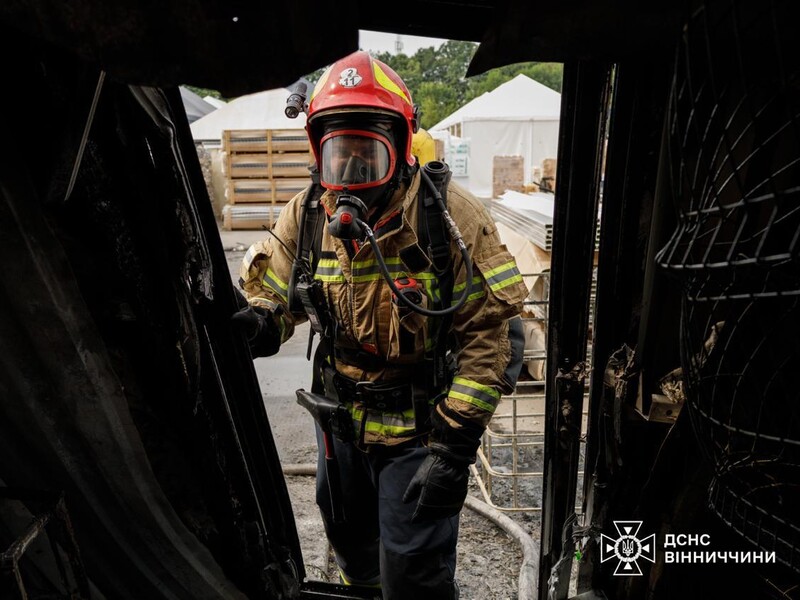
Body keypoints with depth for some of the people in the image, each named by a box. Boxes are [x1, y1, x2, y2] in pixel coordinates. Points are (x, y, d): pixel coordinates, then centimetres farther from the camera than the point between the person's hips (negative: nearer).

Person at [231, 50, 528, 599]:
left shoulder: (452, 217, -22)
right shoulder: (305, 217, -9)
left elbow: (493, 336, -20)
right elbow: (270, 293, 1)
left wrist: (455, 444, -22)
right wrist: (256, 322, -26)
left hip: (420, 426, -5)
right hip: (341, 416, 6)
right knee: (349, 535, 30)